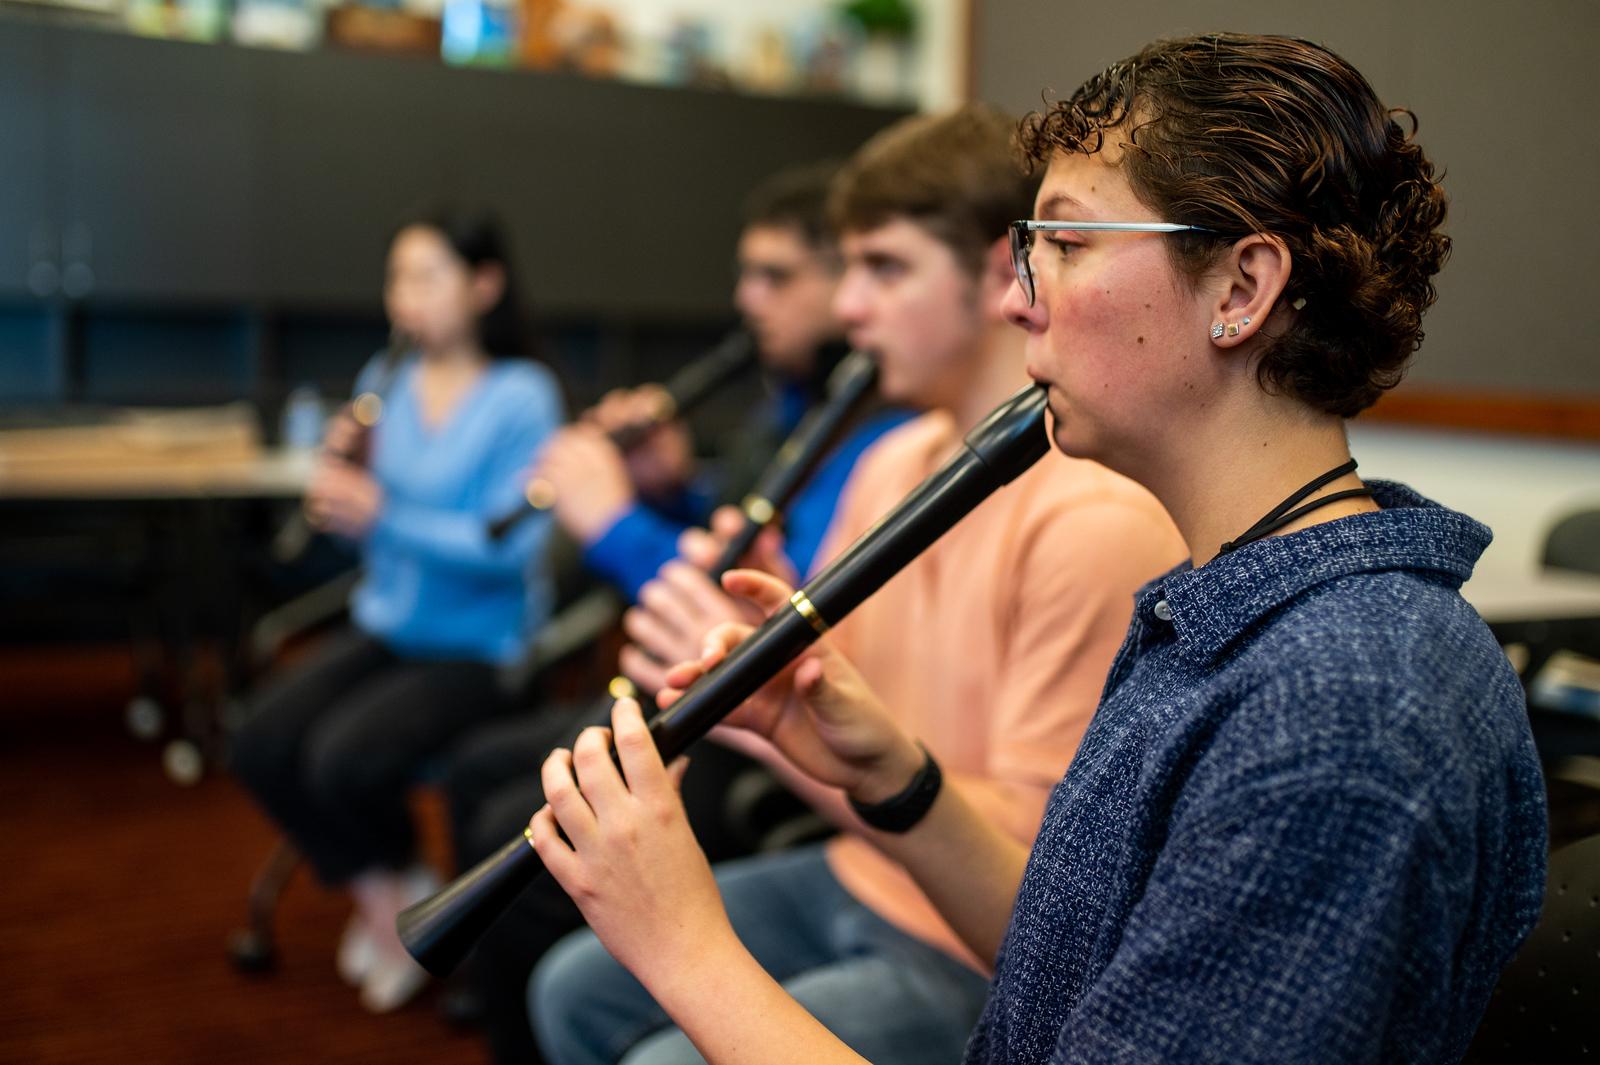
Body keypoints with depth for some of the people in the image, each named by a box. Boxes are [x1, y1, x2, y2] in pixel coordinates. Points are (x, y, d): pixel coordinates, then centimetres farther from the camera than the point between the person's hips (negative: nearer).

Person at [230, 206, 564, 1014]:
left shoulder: (522, 397, -13)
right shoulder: (386, 383, 5)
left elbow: (511, 547, -20)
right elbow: (361, 527, 9)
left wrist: (383, 514, -27)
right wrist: (340, 476, -12)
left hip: (479, 644, -6)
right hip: (385, 624, 6)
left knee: (345, 760, -25)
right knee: (261, 746, -14)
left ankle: (401, 885, 9)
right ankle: (378, 893, 10)